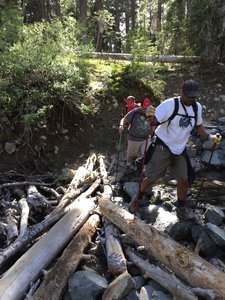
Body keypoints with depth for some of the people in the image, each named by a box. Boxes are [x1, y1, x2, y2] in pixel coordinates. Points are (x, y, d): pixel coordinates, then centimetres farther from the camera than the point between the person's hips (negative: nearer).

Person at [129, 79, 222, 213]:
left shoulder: (197, 107, 0)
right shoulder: (170, 104, -19)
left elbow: (199, 126, 15)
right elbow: (153, 120, -25)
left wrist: (210, 137, -1)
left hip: (180, 150, 5)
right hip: (162, 147, -5)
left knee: (184, 179, 4)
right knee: (151, 178, 1)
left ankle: (181, 207, 28)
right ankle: (138, 198, 29)